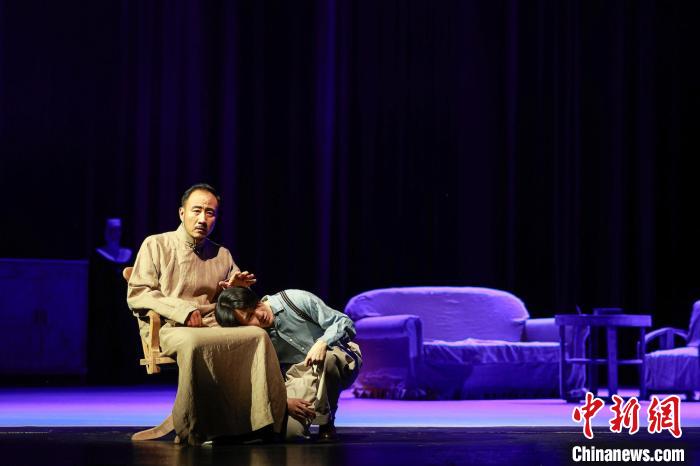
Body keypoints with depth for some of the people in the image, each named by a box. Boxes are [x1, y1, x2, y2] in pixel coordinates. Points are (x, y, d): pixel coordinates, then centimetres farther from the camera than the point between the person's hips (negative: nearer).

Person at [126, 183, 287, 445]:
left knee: (258, 336, -27)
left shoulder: (222, 255, 24)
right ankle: (197, 430, -34)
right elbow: (136, 295, 0)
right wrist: (183, 310, -12)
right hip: (169, 330, -4)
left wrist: (235, 289, 3)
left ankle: (262, 421, -33)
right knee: (194, 343, -41)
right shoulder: (156, 245, 10)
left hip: (214, 328, 4)